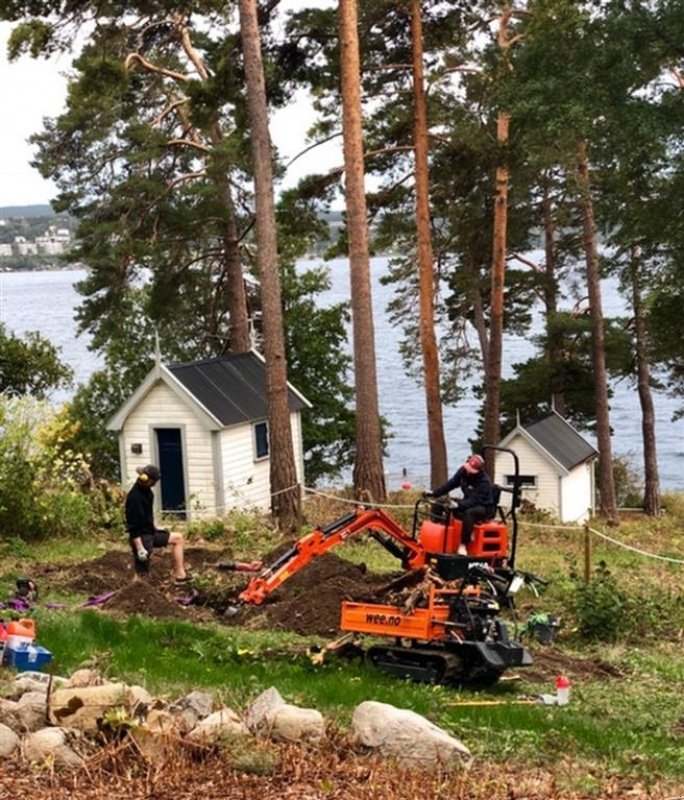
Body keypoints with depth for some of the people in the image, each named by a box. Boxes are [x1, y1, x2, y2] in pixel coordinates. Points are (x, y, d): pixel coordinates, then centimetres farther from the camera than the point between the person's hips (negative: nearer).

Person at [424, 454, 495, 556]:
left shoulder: (485, 482, -27)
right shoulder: (463, 471, -5)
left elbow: (474, 500, -34)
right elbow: (451, 483, 2)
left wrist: (458, 505, -48)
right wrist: (434, 493, -7)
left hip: (484, 507, -8)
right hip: (468, 503, 8)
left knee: (468, 513, -41)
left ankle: (463, 545, -36)